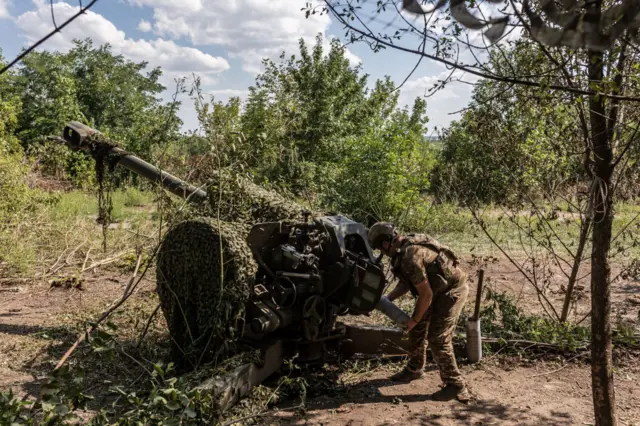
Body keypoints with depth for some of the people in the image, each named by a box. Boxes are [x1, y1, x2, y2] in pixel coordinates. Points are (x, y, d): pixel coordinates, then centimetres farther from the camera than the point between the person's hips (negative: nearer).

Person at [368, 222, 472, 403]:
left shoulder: (410, 257, -30)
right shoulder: (406, 246, 1)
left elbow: (426, 294, -25)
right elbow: (406, 282, 11)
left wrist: (413, 320, -13)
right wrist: (386, 299, 2)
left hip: (452, 290, -10)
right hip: (438, 289, 10)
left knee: (438, 338, -10)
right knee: (418, 328, 15)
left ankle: (456, 386, 2)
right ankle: (415, 369, 33)